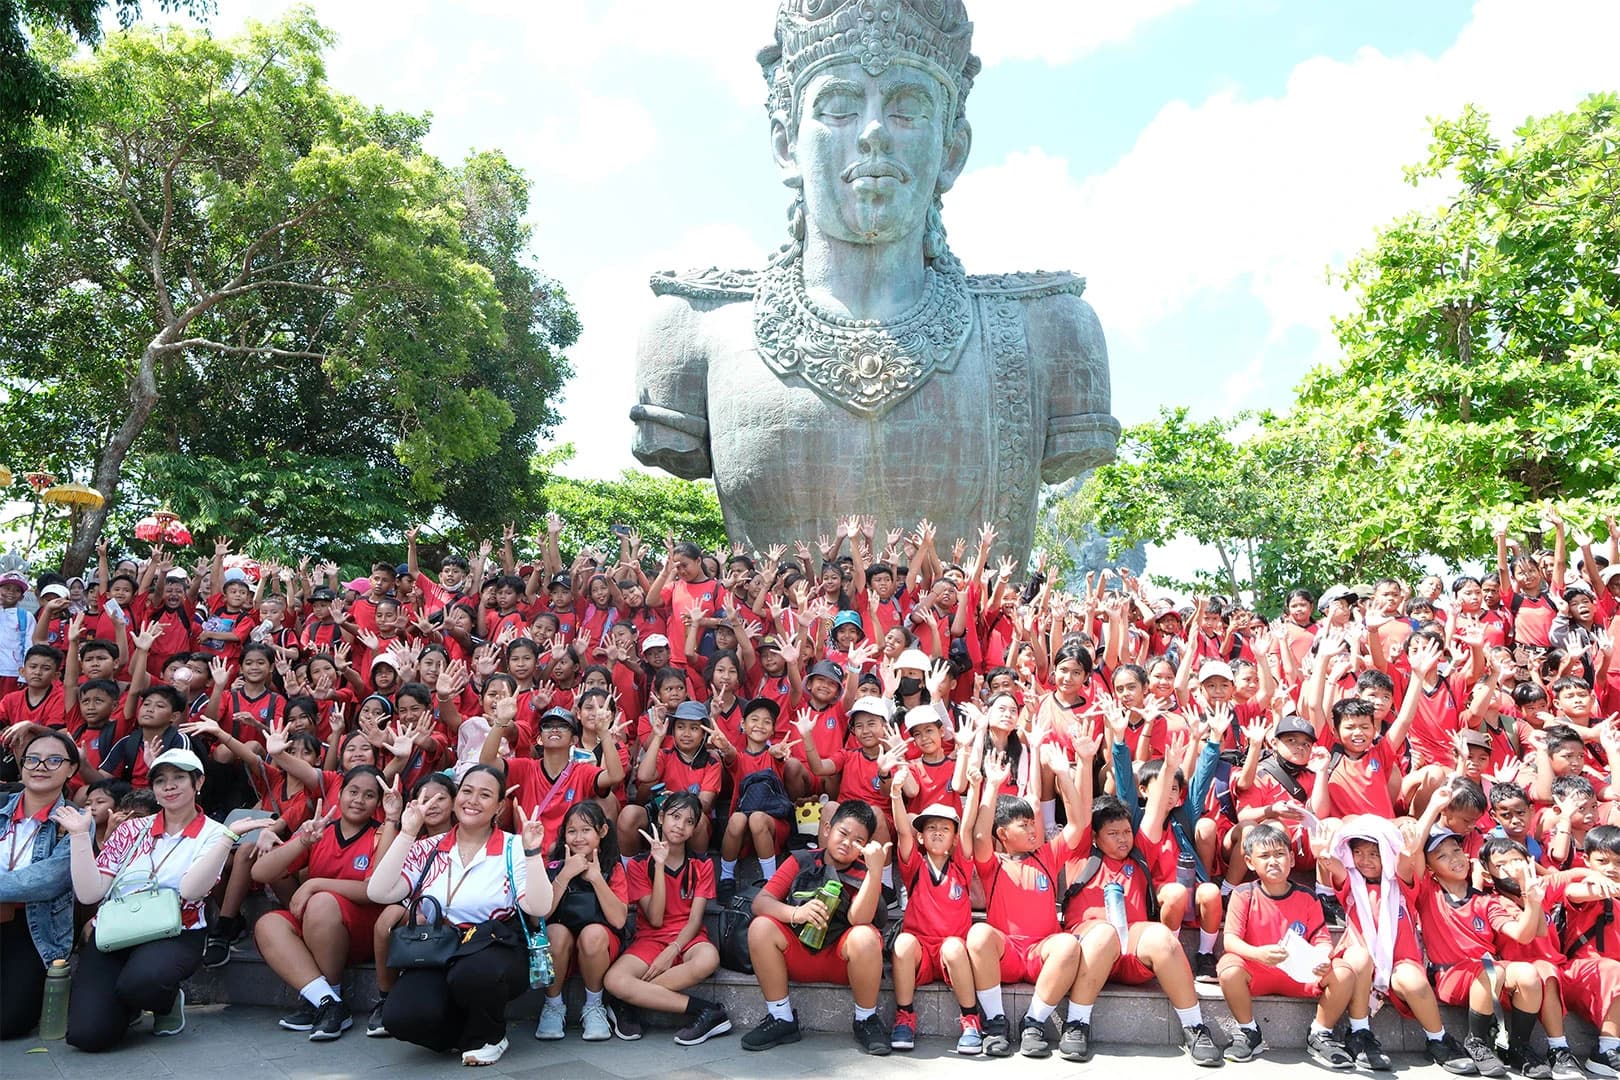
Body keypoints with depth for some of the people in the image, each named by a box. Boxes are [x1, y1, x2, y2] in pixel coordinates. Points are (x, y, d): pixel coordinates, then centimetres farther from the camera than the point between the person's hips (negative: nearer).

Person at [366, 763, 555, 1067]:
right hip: (435, 955, 2)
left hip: (495, 954, -2)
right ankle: (467, 1033, 7)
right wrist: (407, 834, -9)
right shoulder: (429, 849, 7)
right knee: (401, 1017, -27)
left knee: (473, 973, -37)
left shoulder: (513, 848, -1)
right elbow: (379, 893, -7)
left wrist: (533, 851, -22)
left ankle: (489, 1036, -1)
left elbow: (539, 908, -14)